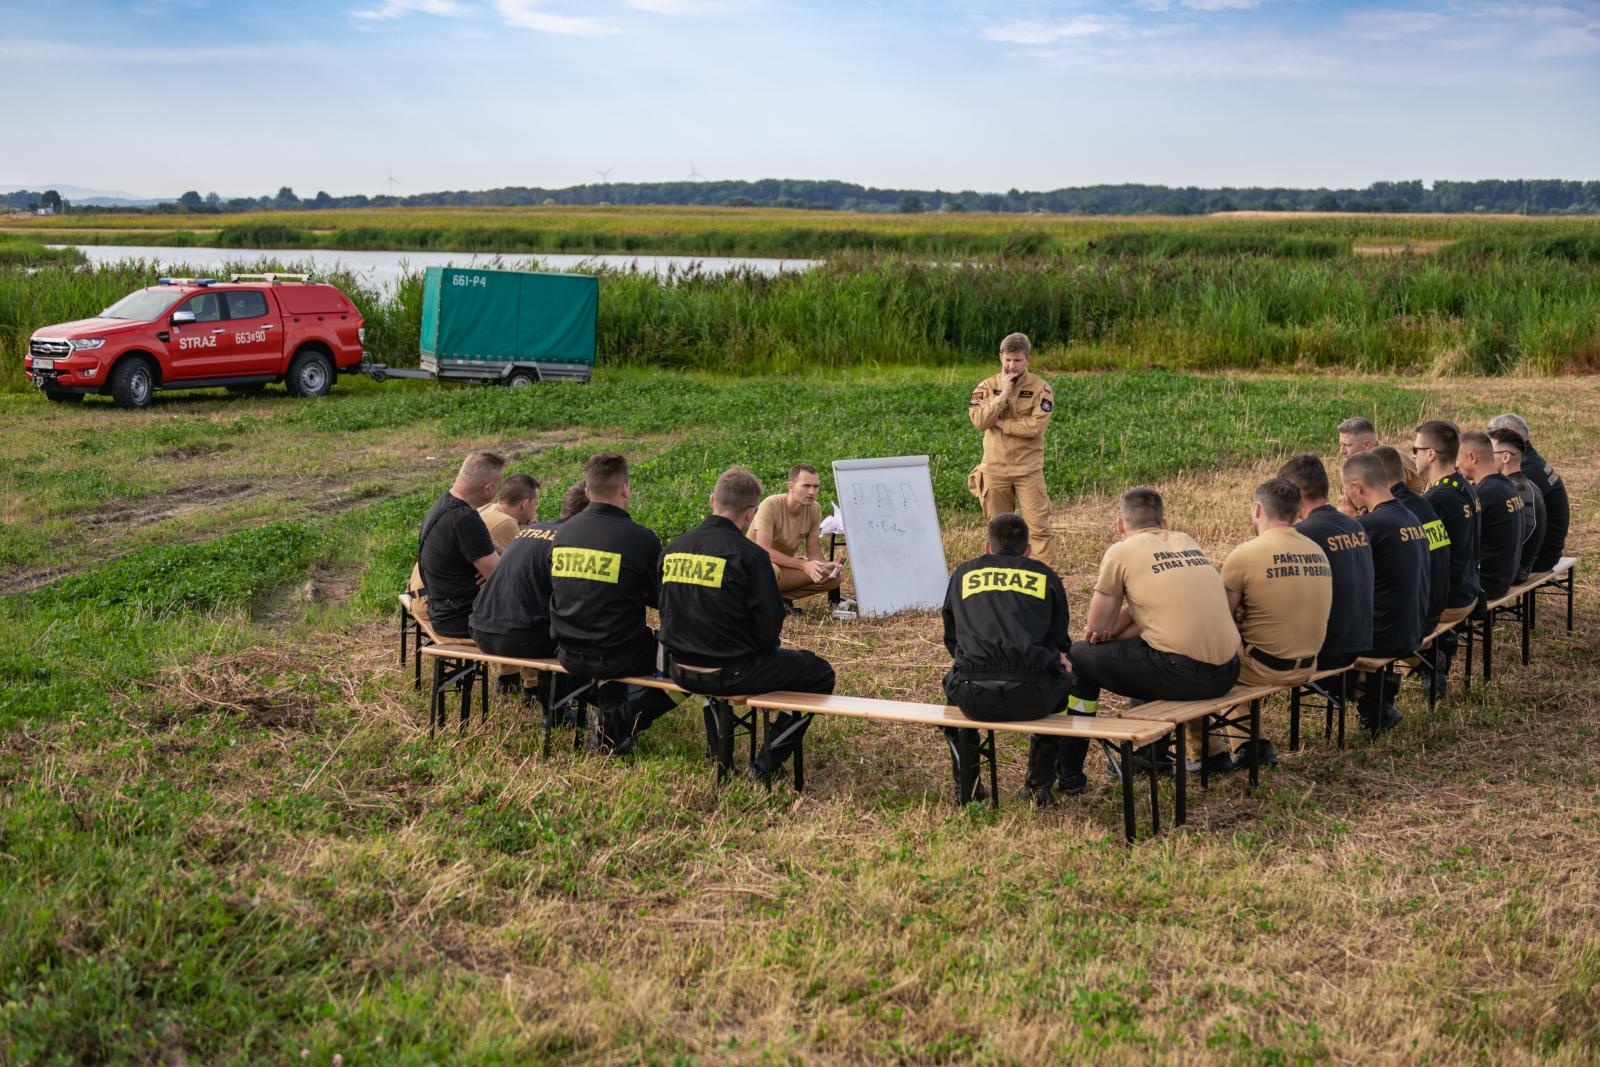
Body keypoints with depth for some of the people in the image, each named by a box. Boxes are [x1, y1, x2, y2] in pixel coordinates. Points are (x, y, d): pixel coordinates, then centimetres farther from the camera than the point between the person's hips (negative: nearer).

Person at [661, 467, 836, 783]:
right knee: (820, 673, 8)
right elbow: (770, 625, -14)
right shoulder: (749, 555, -16)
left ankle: (720, 753, 41)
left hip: (680, 670, 7)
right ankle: (766, 765, 6)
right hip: (732, 674, -7)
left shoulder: (672, 550, 2)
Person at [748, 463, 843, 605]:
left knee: (833, 576, -14)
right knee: (770, 571, -41)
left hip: (786, 564, 6)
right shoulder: (770, 505, -23)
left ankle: (781, 597, -5)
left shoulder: (814, 510, -5)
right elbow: (763, 551, -30)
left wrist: (825, 565, -27)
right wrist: (804, 565, -37)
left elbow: (814, 553, -2)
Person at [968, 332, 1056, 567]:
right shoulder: (987, 387, 5)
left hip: (1028, 469, -3)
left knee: (1037, 527, -7)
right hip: (995, 468, 3)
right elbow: (980, 420, -12)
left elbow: (1036, 426, -15)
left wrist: (1000, 423, -11)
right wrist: (1003, 394, -15)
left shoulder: (1040, 388, -3)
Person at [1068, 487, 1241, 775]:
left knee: (1078, 657, 11)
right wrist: (1118, 629, 15)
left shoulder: (1121, 551, 1)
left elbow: (1096, 628, 4)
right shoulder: (1188, 543, 19)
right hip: (1227, 673, 7)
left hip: (1183, 675, -7)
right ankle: (1211, 749, 38)